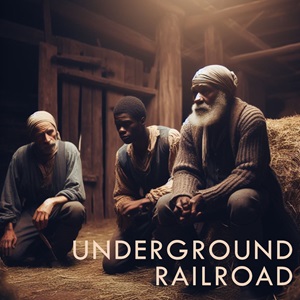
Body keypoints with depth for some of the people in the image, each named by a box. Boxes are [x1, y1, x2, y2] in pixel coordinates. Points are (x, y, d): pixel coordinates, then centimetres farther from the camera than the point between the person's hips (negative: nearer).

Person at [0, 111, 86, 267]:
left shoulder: (69, 150, -13)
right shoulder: (20, 156, -8)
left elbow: (76, 190, -19)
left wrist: (52, 202, -36)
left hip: (60, 212, -1)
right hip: (31, 213, 1)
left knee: (76, 209, -35)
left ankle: (53, 251, -7)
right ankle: (42, 246, 15)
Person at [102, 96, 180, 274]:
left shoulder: (169, 138, -18)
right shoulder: (122, 155, 1)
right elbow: (121, 195, 5)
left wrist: (147, 200, -32)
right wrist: (128, 206, -20)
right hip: (140, 218, 5)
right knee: (111, 264, -4)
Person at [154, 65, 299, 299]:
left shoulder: (250, 118, -18)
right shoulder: (190, 125, -1)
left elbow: (248, 172, -26)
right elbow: (185, 169, -4)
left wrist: (205, 198, -35)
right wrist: (183, 196, -28)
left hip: (249, 193, -5)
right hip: (206, 197, 6)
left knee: (241, 201, -39)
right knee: (166, 206, -15)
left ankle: (252, 280, -17)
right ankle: (200, 269, 4)